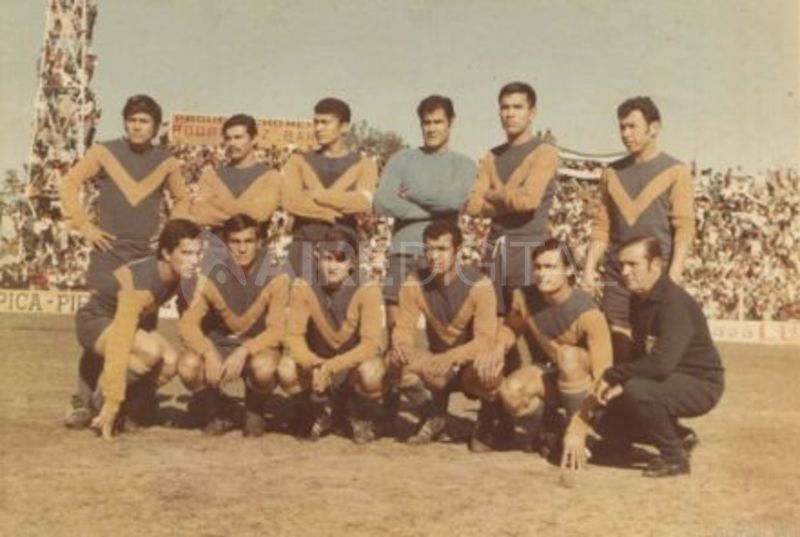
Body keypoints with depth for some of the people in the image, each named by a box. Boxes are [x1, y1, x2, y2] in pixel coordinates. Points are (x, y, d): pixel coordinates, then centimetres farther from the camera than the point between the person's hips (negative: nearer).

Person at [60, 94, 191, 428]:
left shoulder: (166, 162, 8)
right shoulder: (103, 152, 2)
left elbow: (182, 199, 20)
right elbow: (69, 184, 2)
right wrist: (83, 226, -5)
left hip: (147, 256, 2)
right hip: (108, 253, -2)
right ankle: (84, 403, 2)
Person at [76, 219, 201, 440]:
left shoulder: (183, 276, -14)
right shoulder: (139, 286, -35)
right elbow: (119, 346, -37)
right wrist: (112, 402, -37)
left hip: (133, 321, 7)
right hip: (95, 322, -7)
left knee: (170, 361, -19)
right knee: (151, 351, -33)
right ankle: (104, 398, -9)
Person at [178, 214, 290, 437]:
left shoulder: (275, 278, -13)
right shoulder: (211, 277, -10)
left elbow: (277, 329, -17)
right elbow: (188, 323, -15)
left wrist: (243, 352, -34)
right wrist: (209, 353, -34)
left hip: (258, 346, -1)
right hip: (219, 345, 2)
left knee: (264, 367, -38)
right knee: (188, 365, -31)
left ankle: (254, 415, 0)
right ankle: (214, 416, 3)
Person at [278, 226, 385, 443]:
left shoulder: (366, 290, -19)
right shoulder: (303, 288, -14)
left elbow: (370, 343, -24)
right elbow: (294, 336, -15)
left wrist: (331, 367, -36)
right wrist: (314, 365, -35)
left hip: (354, 363, -2)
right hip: (317, 365, 2)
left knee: (371, 372, -35)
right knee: (286, 370, -28)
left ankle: (362, 418, 2)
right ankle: (322, 413, 5)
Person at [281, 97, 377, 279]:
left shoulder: (362, 165, 9)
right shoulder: (299, 161, 13)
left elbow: (363, 202, -10)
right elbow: (290, 200, -4)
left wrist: (318, 195, -6)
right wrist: (331, 212, -9)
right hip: (304, 246, 1)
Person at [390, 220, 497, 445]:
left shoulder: (478, 285, -21)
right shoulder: (415, 284, -11)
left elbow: (485, 340, -27)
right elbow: (404, 328, -12)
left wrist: (451, 358, -45)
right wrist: (401, 346, -37)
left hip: (471, 361, -3)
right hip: (437, 362, 3)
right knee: (395, 361, -25)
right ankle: (433, 418, 1)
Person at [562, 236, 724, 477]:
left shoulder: (675, 303, -25)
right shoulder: (639, 300, 4)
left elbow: (661, 364, -35)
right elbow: (640, 355, 10)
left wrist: (613, 375, -23)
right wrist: (621, 382, -9)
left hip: (699, 385, -9)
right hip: (668, 381, 9)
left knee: (637, 391, -35)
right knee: (602, 416, -2)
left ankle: (675, 457, -12)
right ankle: (679, 437, 14)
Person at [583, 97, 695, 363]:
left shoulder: (675, 172, 0)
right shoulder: (612, 173, 12)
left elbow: (684, 229, -7)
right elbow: (601, 227, 11)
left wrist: (673, 277, -16)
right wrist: (589, 269, 2)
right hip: (616, 280, 4)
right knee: (615, 350, 3)